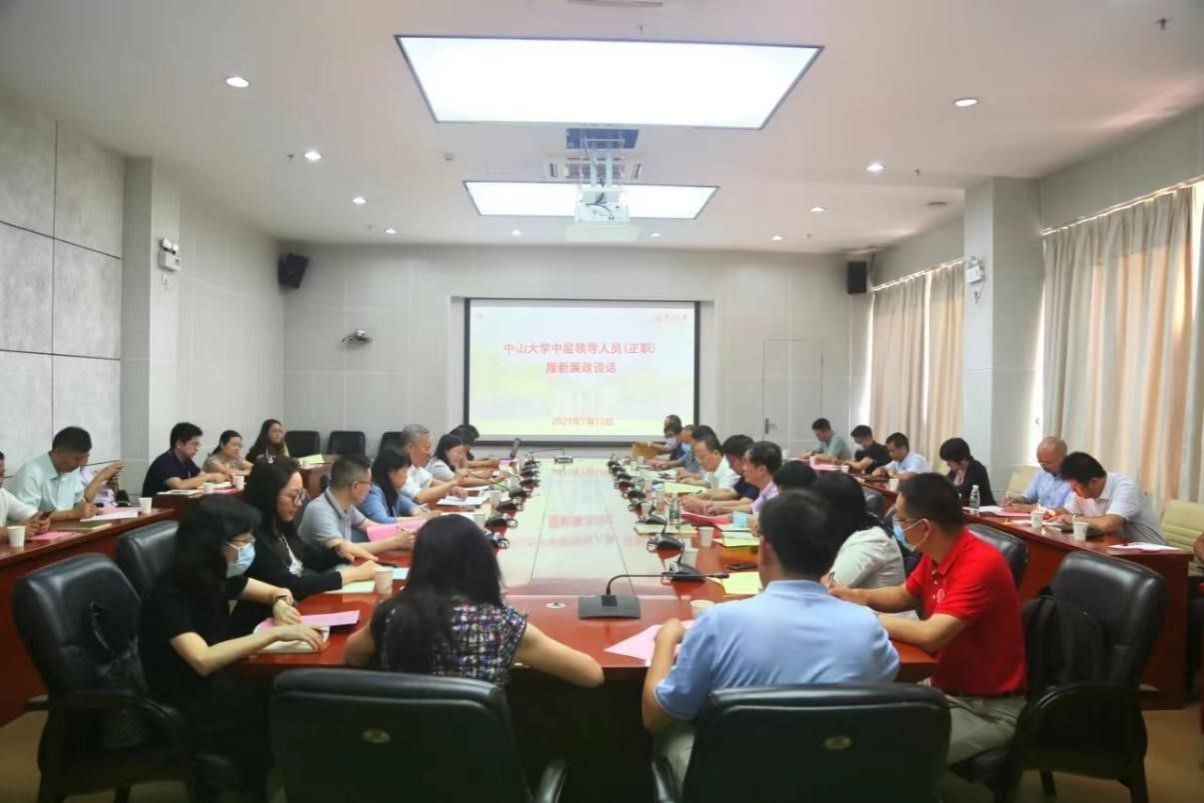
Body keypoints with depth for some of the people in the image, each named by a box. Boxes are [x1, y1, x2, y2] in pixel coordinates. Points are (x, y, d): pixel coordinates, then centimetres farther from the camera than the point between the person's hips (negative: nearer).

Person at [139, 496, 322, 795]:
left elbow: (275, 591, 15)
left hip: (217, 685, 7)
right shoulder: (169, 595, -21)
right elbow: (204, 660, -35)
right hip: (183, 714, -7)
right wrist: (276, 633, -34)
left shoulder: (219, 577, 0)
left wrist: (280, 603, -8)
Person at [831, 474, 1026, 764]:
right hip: (946, 689, 8)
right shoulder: (934, 555, 0)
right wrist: (855, 596, 0)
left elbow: (931, 636, -34)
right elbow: (905, 596, 19)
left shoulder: (980, 565, -27)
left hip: (990, 708, -8)